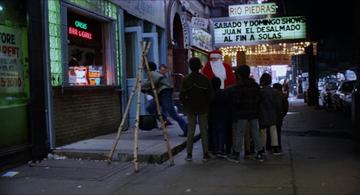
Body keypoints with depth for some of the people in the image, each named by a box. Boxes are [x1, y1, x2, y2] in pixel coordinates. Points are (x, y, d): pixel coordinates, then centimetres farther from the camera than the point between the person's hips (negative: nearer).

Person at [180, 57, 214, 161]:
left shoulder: (186, 79, -7)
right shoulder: (205, 79, -7)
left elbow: (182, 95, -6)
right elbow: (210, 95, -4)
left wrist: (186, 105, 8)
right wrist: (207, 105, 10)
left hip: (190, 109, 0)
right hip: (203, 109, 0)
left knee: (190, 131, 7)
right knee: (203, 131, 6)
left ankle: (189, 154, 7)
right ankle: (205, 154, 9)